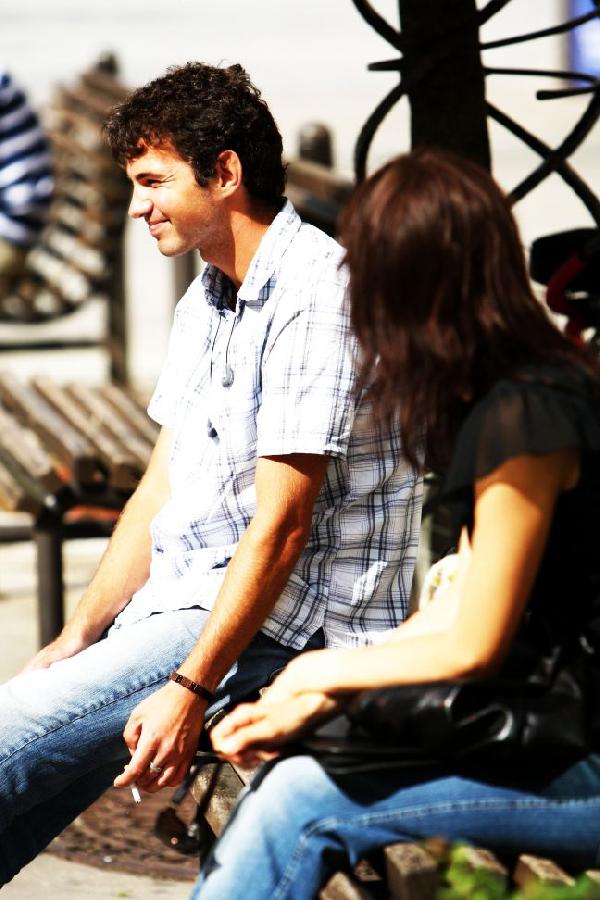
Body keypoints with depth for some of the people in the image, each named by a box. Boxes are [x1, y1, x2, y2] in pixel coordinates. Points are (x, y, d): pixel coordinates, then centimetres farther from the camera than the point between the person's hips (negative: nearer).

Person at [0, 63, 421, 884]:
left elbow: (280, 524, -20)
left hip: (284, 629, -9)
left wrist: (190, 690, -23)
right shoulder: (205, 304, 16)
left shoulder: (316, 293, -15)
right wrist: (75, 641, 8)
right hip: (182, 605, 9)